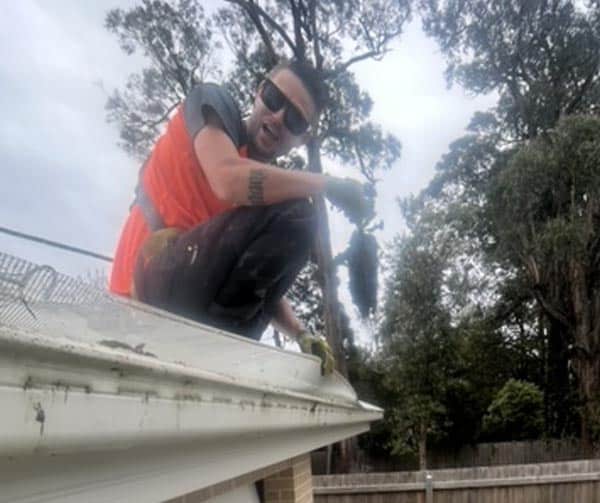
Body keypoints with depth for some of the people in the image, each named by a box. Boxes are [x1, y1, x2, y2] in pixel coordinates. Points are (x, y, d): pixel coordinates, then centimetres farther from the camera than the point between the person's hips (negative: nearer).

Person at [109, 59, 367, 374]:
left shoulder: (266, 185, 16)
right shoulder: (212, 103, -1)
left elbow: (265, 282, 17)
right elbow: (229, 182, -23)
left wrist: (302, 335, 1)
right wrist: (329, 185, -12)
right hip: (155, 279, -8)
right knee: (293, 215, -19)